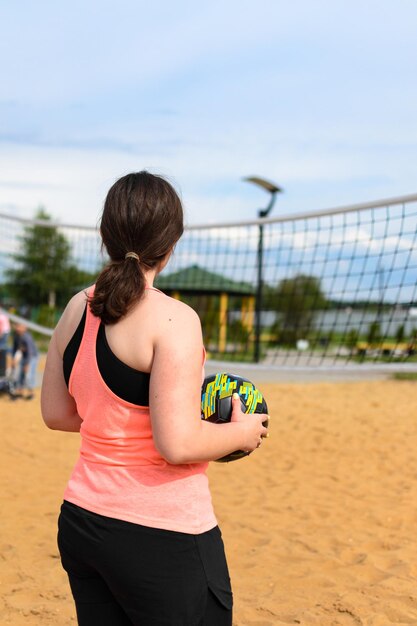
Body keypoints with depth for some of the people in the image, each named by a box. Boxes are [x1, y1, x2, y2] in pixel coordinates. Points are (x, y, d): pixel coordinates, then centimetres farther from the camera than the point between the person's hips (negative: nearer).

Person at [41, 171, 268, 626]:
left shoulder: (77, 309, 3)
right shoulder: (173, 320, -18)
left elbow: (56, 413, 12)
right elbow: (178, 445, -23)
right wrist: (242, 432, -6)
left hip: (80, 521, 7)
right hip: (160, 536, -7)